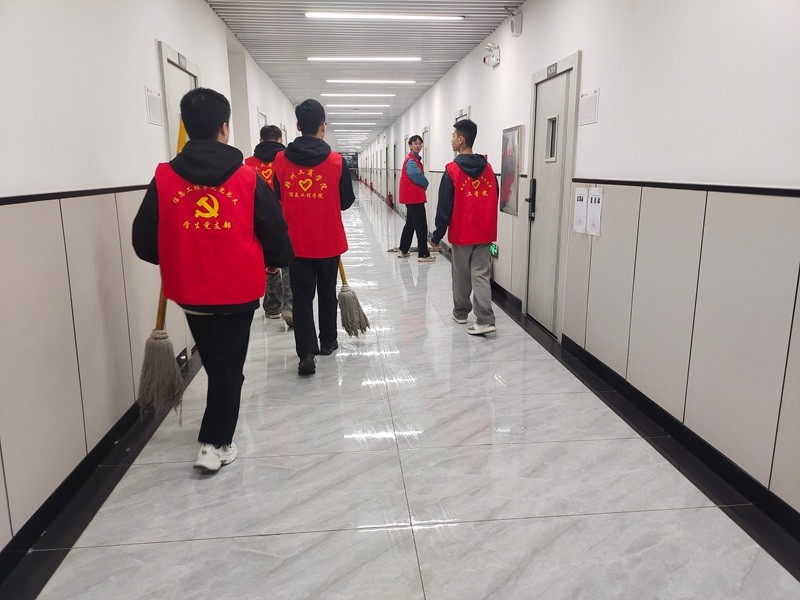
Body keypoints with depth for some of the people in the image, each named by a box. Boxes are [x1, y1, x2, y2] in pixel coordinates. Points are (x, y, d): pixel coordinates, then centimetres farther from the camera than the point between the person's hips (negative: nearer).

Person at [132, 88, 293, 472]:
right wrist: (278, 261, 17)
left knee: (215, 360, 22)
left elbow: (144, 242, -1)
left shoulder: (164, 178, -6)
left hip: (189, 290, 3)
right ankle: (215, 444, 10)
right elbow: (275, 234, -4)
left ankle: (218, 429, 42)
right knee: (228, 364, 10)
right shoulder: (248, 178, -10)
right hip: (238, 289, -3)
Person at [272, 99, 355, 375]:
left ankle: (306, 353, -4)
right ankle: (327, 341, 30)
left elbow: (277, 198, 6)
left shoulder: (280, 160, -5)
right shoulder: (337, 161, -10)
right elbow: (347, 201, -2)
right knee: (327, 292, 17)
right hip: (328, 242, 0)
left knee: (301, 297, 5)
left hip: (295, 243, 1)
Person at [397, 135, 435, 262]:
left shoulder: (414, 158, 18)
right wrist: (425, 183, -13)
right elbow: (416, 174, -31)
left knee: (410, 224, 18)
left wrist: (423, 184, -2)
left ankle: (403, 251, 26)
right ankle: (423, 254, -4)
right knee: (421, 226, -7)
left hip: (411, 197, 10)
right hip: (414, 197, -10)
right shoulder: (411, 160, -15)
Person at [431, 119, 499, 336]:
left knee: (461, 275, 13)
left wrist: (437, 236, -3)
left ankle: (461, 312, 29)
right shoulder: (487, 168, 4)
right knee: (481, 275, 4)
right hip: (485, 233, 4)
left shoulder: (452, 170, -11)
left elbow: (444, 207, -11)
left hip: (462, 234, -3)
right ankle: (485, 320, -6)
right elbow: (494, 200, 10)